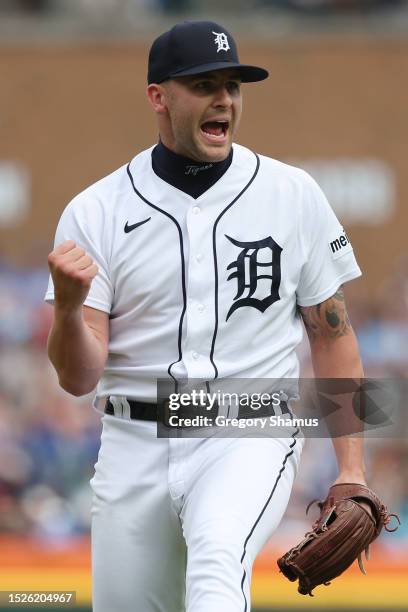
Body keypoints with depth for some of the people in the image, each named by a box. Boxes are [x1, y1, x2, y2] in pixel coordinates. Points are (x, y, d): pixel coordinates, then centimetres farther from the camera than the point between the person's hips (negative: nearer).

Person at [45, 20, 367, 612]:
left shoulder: (293, 195, 3)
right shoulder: (95, 211, 0)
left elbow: (332, 334, 9)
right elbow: (79, 378, -5)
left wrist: (351, 470, 2)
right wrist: (68, 305, -27)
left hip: (250, 437, -2)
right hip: (136, 450, 2)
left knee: (218, 560, -32)